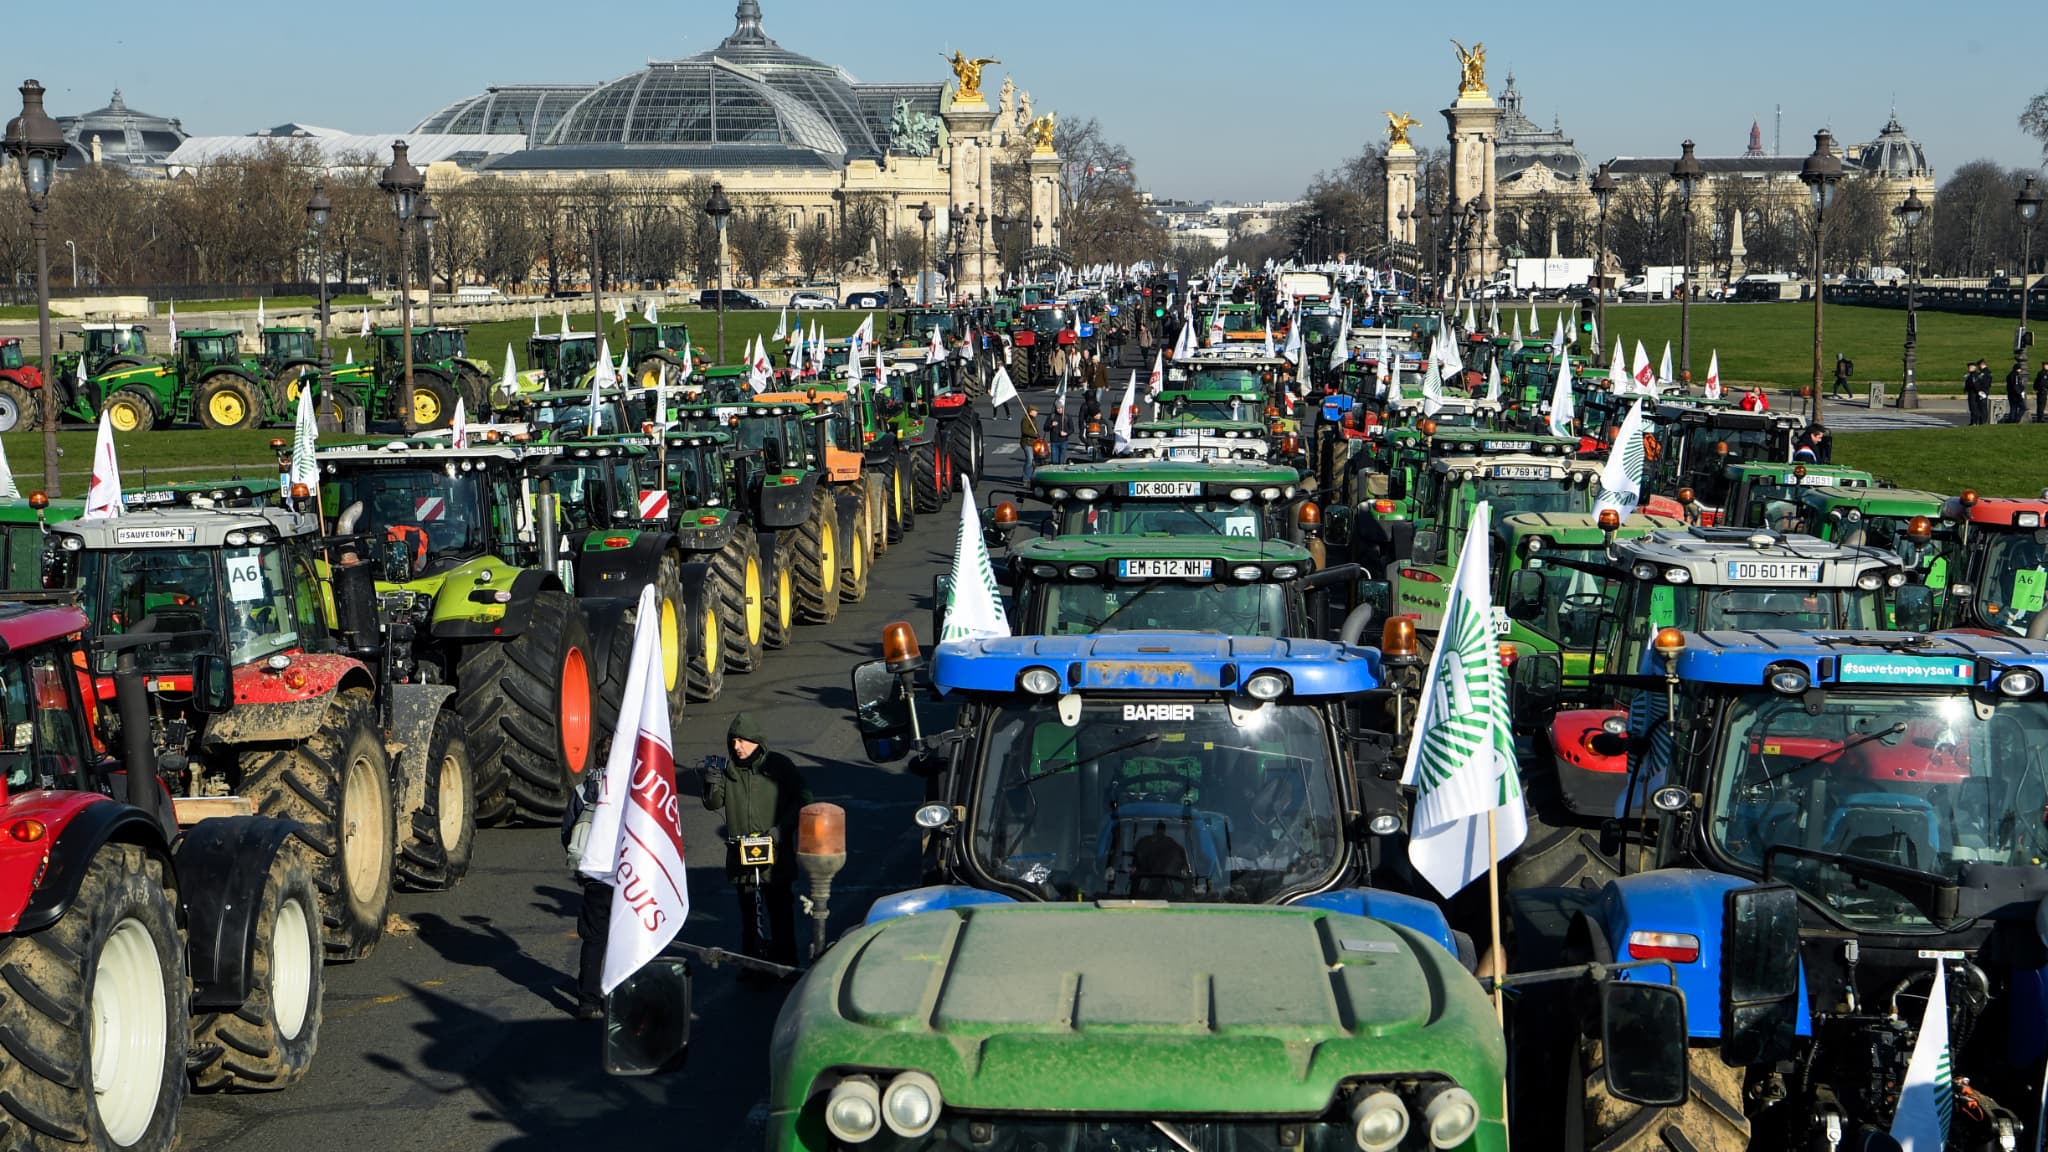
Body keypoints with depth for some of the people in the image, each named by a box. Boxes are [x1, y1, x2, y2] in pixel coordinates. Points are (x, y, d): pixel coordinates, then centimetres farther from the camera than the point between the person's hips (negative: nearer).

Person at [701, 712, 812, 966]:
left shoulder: (779, 766, -5)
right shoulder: (729, 769, 3)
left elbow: (803, 799, -2)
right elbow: (714, 804, 6)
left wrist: (782, 828, -12)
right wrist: (712, 785, -16)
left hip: (777, 855, -3)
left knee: (781, 911, 3)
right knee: (748, 911, 9)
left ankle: (784, 962, 13)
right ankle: (751, 959, 18)